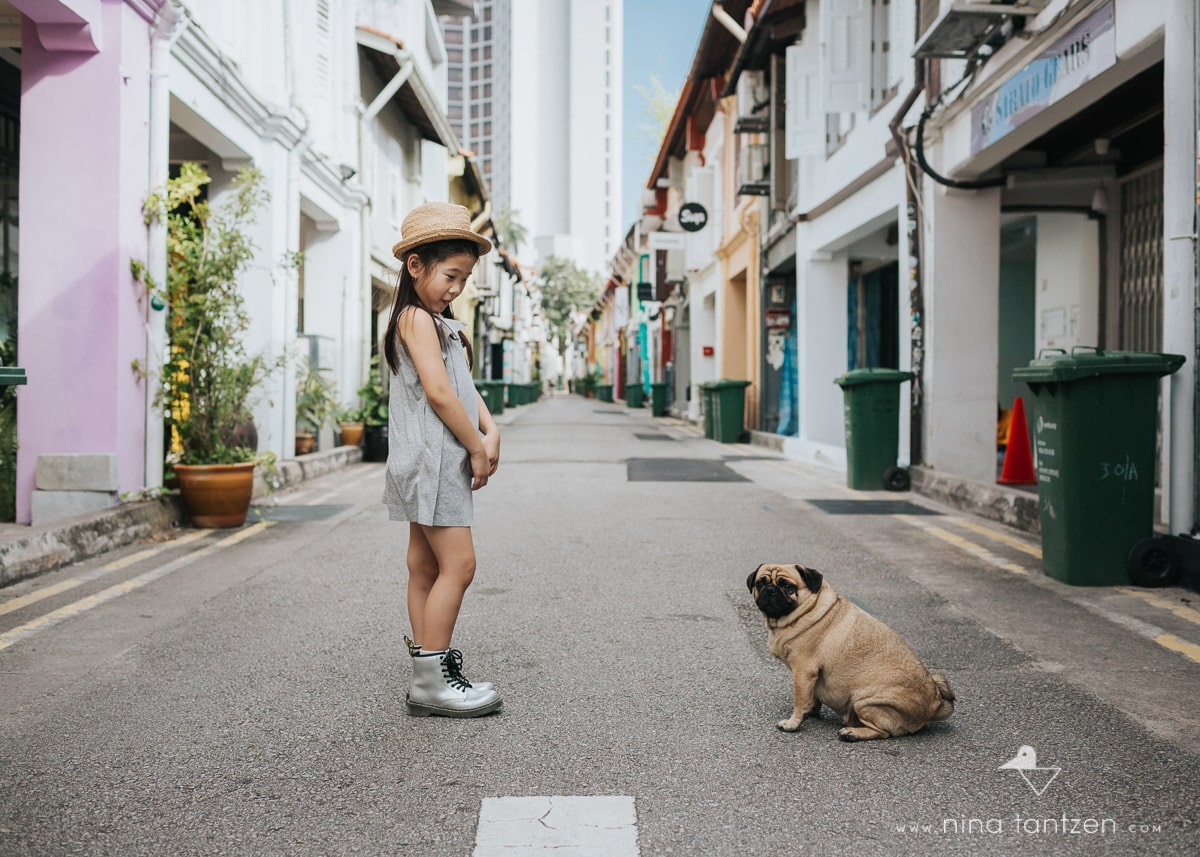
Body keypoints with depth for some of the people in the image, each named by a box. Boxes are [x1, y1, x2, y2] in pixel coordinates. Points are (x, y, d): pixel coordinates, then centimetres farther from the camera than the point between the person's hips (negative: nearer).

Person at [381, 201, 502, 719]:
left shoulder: (438, 323, 20)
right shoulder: (416, 318, -10)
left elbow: (465, 388, 15)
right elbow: (438, 391, -19)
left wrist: (490, 431, -1)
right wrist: (477, 448, -12)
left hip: (441, 463, 10)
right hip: (431, 458, -10)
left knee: (425, 568, 10)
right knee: (458, 565, -10)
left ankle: (428, 678, 16)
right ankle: (430, 680, -4)